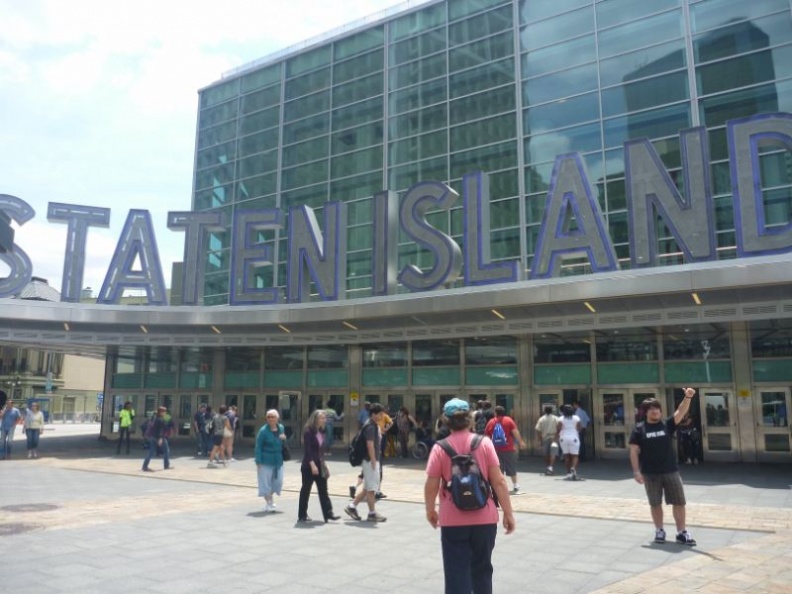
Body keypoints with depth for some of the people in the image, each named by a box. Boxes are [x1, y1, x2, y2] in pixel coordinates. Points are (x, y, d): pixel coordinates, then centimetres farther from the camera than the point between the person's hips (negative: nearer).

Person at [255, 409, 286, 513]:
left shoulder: (281, 428, 4)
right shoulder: (263, 430, -14)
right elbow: (258, 446, -12)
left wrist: (284, 438, -5)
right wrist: (258, 461, -16)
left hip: (278, 460, 6)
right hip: (266, 461, -6)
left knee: (278, 481, 11)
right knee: (266, 482, 1)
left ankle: (269, 499, 34)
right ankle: (269, 503, 16)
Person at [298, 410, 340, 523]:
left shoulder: (321, 432, 11)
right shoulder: (308, 432, -12)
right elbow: (307, 450, -18)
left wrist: (323, 464, 16)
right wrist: (312, 464, -25)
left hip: (319, 465, 7)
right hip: (309, 466, -7)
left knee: (323, 490, 4)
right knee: (306, 490, 4)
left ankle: (328, 513, 3)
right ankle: (302, 515, 14)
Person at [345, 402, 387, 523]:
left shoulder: (375, 425, 13)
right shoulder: (370, 426, -18)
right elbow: (370, 445, -22)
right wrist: (374, 462, -22)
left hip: (373, 460, 10)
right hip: (370, 461, -10)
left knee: (367, 487, 15)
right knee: (371, 488, -1)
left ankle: (352, 506, 21)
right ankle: (372, 513, 8)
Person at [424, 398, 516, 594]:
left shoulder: (440, 448, -6)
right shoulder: (484, 443, -5)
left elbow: (431, 485, -4)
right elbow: (499, 481, -7)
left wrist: (430, 511, 13)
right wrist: (508, 513, 1)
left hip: (453, 521, -1)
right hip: (484, 519, 2)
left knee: (457, 573, 6)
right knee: (482, 569, 21)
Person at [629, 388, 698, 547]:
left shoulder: (667, 424, 2)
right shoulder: (639, 429, -2)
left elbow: (681, 412, -12)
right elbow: (634, 451, -2)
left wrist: (688, 397, -28)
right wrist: (636, 471, -9)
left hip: (671, 471, 1)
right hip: (650, 474, -1)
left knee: (679, 502, 5)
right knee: (655, 504, 10)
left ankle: (682, 533, 16)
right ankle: (659, 531, 24)